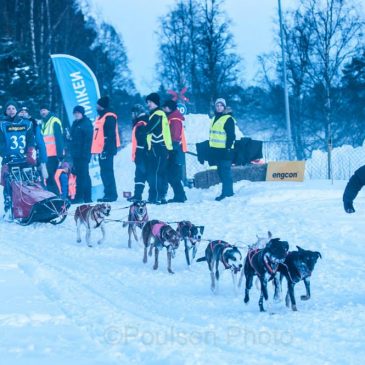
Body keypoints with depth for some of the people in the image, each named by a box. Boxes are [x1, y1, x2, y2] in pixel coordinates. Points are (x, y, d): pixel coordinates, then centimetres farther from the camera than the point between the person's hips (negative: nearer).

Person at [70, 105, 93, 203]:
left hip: (83, 155, -8)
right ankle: (79, 196, 13)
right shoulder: (75, 123, 18)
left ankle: (87, 198, -9)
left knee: (84, 175, -9)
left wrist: (85, 153, -19)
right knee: (78, 175, 9)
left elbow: (88, 139, -13)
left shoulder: (86, 123, -6)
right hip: (75, 154, 8)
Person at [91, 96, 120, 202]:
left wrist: (106, 149, -24)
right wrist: (96, 150, 21)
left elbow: (110, 134, -18)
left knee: (107, 172, -11)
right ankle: (108, 194, 15)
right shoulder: (100, 117, 21)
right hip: (101, 150, 10)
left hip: (106, 150, -10)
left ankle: (111, 194, -11)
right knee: (104, 172, 11)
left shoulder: (109, 117, -10)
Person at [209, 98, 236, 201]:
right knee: (221, 171, 12)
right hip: (216, 149, 9)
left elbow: (231, 135, -12)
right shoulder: (215, 118, 18)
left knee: (225, 171, -10)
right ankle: (228, 191, 19)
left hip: (225, 149, -9)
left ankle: (226, 192, -11)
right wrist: (211, 147, 21)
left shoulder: (228, 119, -8)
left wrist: (228, 147, -19)